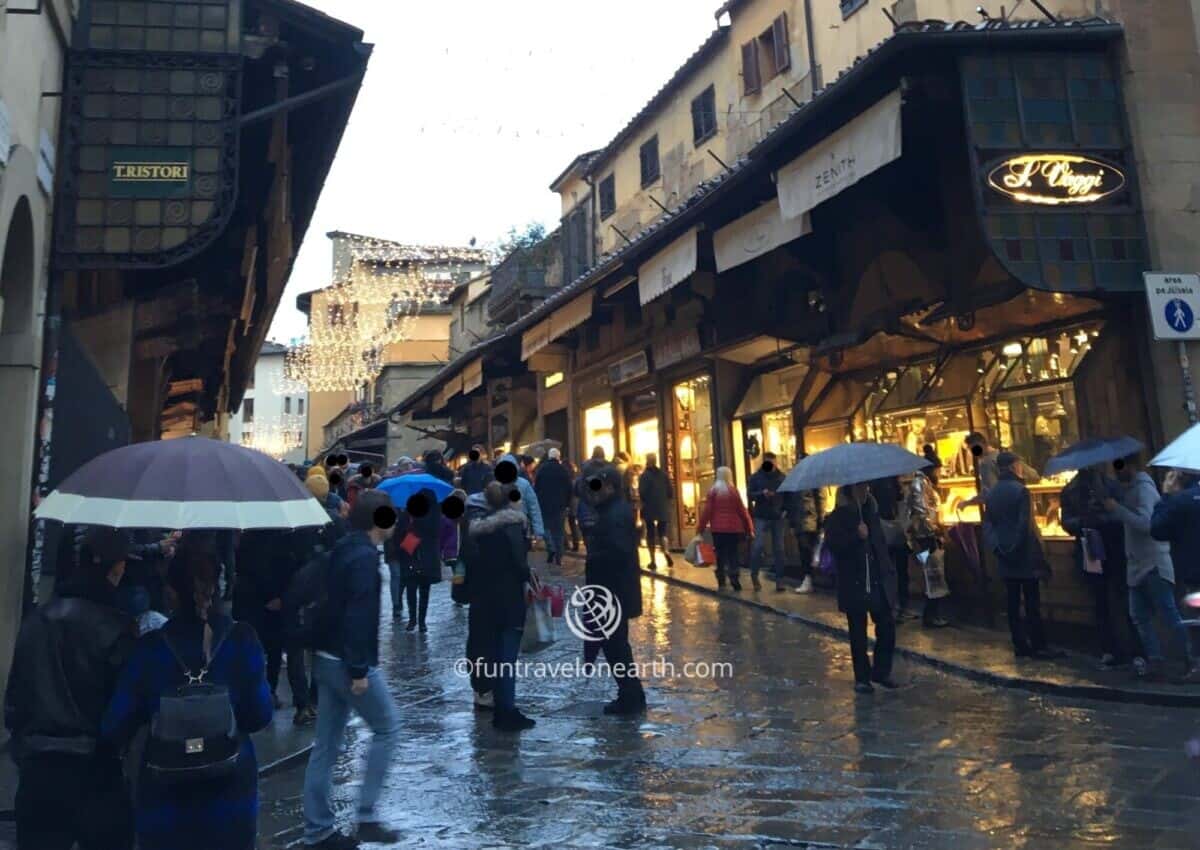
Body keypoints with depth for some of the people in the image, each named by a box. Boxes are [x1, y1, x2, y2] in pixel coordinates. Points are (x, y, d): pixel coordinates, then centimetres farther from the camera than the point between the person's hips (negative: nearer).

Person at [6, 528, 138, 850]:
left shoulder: (35, 620, 3)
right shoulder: (115, 627, -14)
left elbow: (15, 693, 9)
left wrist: (22, 743, 20)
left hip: (38, 763, 5)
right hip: (95, 766, -5)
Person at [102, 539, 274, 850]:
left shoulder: (150, 648, -11)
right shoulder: (242, 639, -11)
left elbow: (117, 726, -7)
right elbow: (260, 714, -7)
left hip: (166, 791, 0)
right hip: (230, 788, 0)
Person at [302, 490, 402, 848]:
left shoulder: (342, 549, 12)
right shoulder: (365, 556, -18)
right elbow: (359, 615, -23)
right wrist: (359, 670, -21)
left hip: (327, 658, 9)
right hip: (349, 663, -9)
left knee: (325, 746, 12)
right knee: (387, 729, 5)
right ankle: (366, 816, 9)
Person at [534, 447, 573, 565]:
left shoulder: (542, 468, -3)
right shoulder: (563, 469, -1)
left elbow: (536, 486, -3)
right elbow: (570, 488, 0)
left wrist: (537, 501, 5)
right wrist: (567, 503, 7)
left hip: (544, 503, -1)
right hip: (559, 504, 1)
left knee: (546, 527, 12)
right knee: (558, 530, 8)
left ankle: (551, 549, -10)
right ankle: (558, 557, 5)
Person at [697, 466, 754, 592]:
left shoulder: (713, 491, -1)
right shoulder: (733, 491, -1)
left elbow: (706, 511, -4)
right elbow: (742, 510, 1)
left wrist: (701, 528, 2)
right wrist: (749, 527, 8)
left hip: (718, 528, 0)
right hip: (734, 528, 0)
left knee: (720, 555, 6)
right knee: (733, 554, 6)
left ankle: (721, 583, 6)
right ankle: (734, 581, -1)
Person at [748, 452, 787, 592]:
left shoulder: (781, 477, 4)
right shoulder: (756, 477, 2)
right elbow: (750, 495, -2)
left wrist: (785, 510, -6)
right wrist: (762, 493, -20)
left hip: (778, 517, 2)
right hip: (761, 517, -2)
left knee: (778, 549, 5)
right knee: (759, 546, -10)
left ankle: (779, 580, 12)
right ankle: (754, 575, 10)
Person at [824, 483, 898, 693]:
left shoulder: (872, 512, 9)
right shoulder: (836, 518, -6)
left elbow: (882, 543, 18)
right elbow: (833, 545, -18)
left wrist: (889, 570, 13)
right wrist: (856, 536, -27)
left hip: (878, 582, 4)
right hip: (854, 584, -4)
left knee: (887, 627, 2)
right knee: (858, 633, 5)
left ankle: (881, 671, 20)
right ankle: (862, 677, 16)